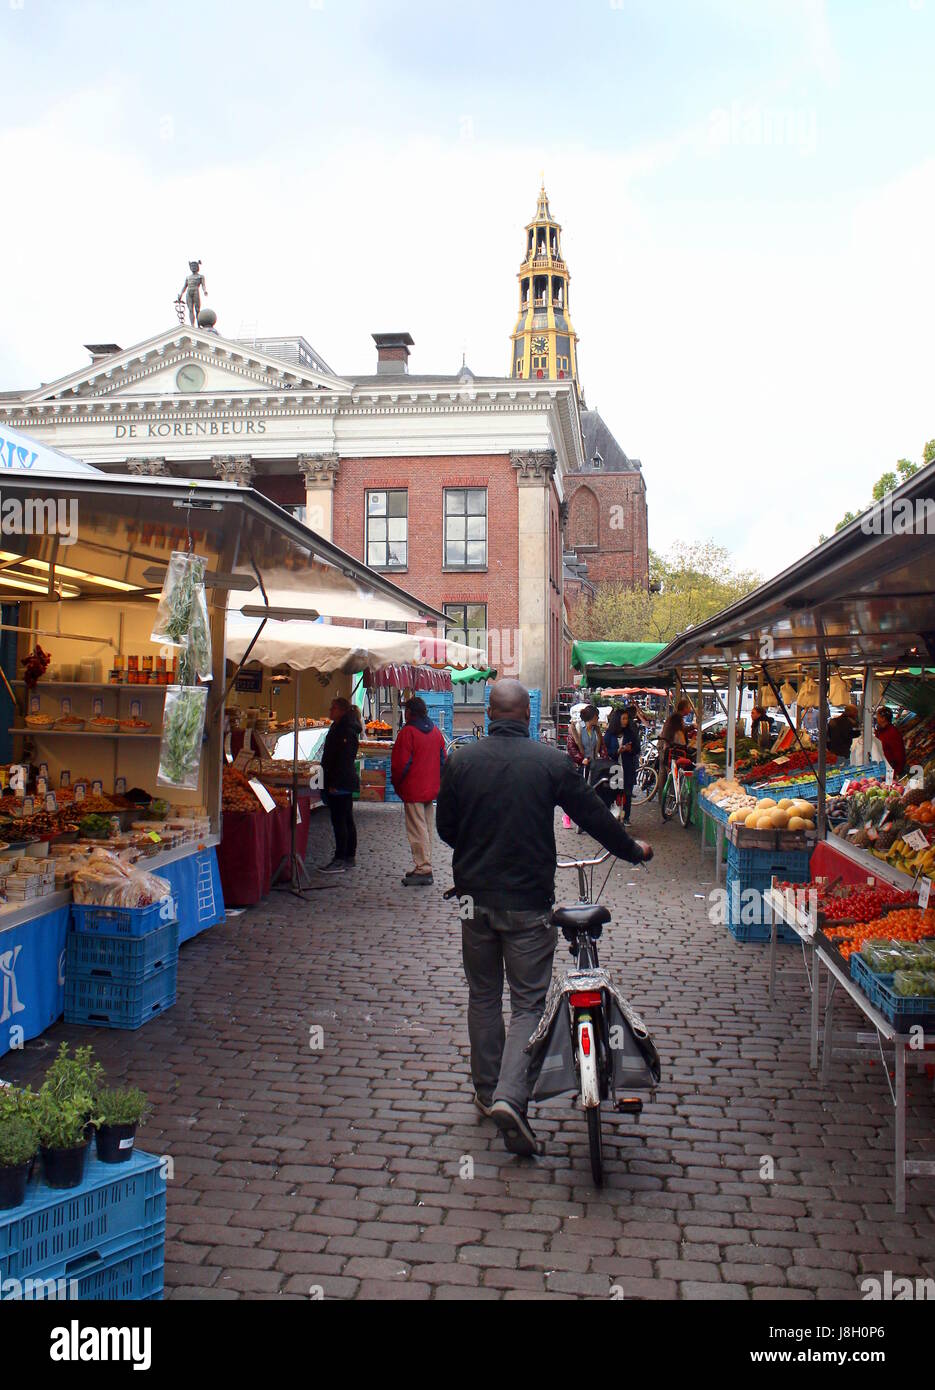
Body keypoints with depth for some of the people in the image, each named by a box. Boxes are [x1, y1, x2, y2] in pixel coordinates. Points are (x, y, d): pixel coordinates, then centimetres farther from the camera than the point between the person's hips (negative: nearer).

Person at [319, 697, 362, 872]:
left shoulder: (346, 731, -17)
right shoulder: (339, 728, 17)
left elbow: (343, 759, -22)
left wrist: (334, 783, -23)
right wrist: (329, 783, 22)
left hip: (340, 784, -11)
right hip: (345, 783, 11)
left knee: (339, 820, -8)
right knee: (347, 820, 14)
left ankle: (340, 860, -5)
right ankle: (350, 857, 21)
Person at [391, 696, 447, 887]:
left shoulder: (407, 732, -13)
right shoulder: (436, 732, 9)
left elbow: (401, 764, -15)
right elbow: (443, 760, 12)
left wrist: (397, 785, 0)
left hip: (413, 791, -7)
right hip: (431, 789, 8)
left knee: (417, 830, -5)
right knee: (427, 829, 13)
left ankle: (423, 870, -6)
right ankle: (424, 866, 20)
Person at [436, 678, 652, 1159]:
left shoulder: (460, 762, -3)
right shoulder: (551, 761, -10)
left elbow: (445, 827, 7)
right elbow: (594, 816, -1)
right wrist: (634, 850, 17)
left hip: (475, 898, 3)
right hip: (528, 903, -3)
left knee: (483, 997, 18)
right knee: (527, 1003, 4)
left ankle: (487, 1091, 30)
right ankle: (510, 1097, -11)